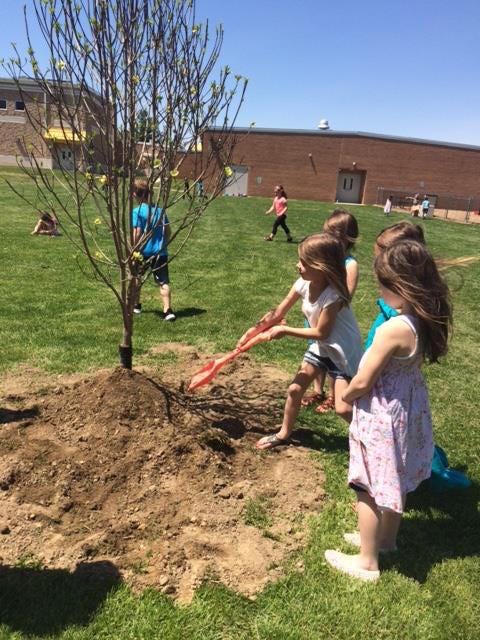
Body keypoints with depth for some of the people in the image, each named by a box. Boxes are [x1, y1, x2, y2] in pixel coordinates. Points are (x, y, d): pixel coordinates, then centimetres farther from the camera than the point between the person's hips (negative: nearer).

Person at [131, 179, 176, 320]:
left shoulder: (137, 211, -10)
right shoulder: (159, 209, 6)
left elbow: (137, 234, -15)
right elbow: (168, 231, 8)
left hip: (144, 252, -3)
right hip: (160, 252, 3)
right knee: (163, 282, 1)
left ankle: (136, 305, 34)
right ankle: (168, 310, -10)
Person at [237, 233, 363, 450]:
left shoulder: (333, 296, -32)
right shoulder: (303, 285, -11)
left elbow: (321, 332, -25)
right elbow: (277, 314, -3)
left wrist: (285, 330, -18)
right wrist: (251, 332, -4)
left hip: (343, 352, -7)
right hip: (320, 348, 7)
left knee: (344, 409, -9)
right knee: (294, 389, 9)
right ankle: (284, 434, 29)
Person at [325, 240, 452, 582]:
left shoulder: (394, 329, -31)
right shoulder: (427, 321, -6)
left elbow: (362, 382, -23)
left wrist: (345, 395, -2)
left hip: (381, 417, -8)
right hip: (409, 410, 9)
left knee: (370, 488, 10)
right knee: (396, 480, 25)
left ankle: (368, 561, 28)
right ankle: (386, 538, 48)